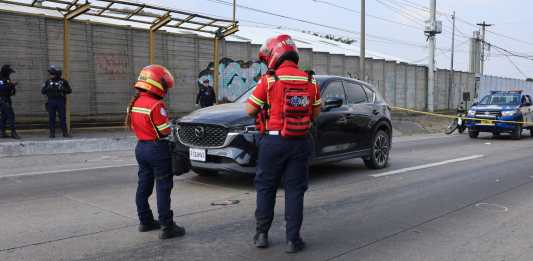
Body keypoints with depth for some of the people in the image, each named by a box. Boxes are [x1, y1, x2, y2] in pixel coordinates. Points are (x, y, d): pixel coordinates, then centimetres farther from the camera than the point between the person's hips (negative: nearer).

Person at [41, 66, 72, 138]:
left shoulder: (63, 81, 3)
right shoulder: (48, 81, 8)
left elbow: (69, 91, 4)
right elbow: (43, 91, 8)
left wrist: (63, 89, -15)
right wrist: (47, 88, -13)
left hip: (61, 102, -1)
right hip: (51, 102, 2)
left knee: (63, 117, -2)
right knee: (51, 118, 0)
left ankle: (65, 133, 4)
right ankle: (52, 133, 4)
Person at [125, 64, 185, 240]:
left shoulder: (134, 103, 6)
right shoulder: (156, 105, -20)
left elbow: (132, 126, 13)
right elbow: (165, 131, -17)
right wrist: (169, 125, 3)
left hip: (141, 147, 9)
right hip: (157, 149, -8)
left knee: (143, 186, 16)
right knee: (163, 188, -3)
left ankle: (145, 221, 27)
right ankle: (167, 227, 0)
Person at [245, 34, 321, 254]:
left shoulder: (269, 80, -9)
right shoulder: (310, 81, 3)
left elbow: (250, 110, -5)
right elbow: (316, 112, 12)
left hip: (274, 140, -2)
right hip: (300, 142, 3)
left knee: (266, 188, 13)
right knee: (294, 190, 9)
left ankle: (261, 234, 21)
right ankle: (292, 239, 12)